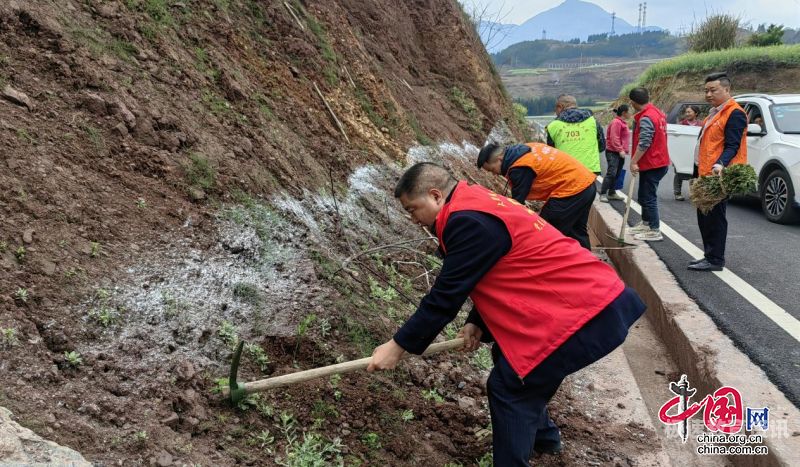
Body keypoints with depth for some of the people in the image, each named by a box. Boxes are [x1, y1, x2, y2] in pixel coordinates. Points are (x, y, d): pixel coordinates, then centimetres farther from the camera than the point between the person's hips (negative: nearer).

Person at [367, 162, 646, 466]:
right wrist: (477, 323, 6)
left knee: (509, 385, -4)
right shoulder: (474, 205, 12)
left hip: (587, 314, -10)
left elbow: (445, 295, -17)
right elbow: (495, 275, 18)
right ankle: (540, 434, 43)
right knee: (510, 359, 24)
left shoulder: (469, 221, -20)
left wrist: (398, 346, -8)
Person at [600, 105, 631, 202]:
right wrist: (620, 150, -25)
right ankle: (603, 194, -13)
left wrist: (626, 150, 19)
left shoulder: (623, 123, 17)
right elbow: (614, 138, -21)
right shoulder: (616, 122, -14)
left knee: (617, 174, 12)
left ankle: (612, 193, 19)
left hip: (621, 153, 10)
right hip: (613, 152, -10)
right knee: (611, 173, -15)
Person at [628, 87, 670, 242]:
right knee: (644, 195, 21)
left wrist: (634, 161, -22)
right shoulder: (657, 112, 11)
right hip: (659, 161, 10)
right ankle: (646, 223, 33)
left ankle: (655, 231, -2)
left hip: (651, 164, -10)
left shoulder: (646, 118, -21)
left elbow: (644, 143, -26)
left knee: (649, 197, -5)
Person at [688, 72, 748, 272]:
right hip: (704, 173, 10)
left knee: (714, 218, -5)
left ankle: (715, 260, 1)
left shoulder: (734, 114, -11)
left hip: (717, 175, -10)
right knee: (704, 217, 14)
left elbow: (732, 146, -18)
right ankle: (709, 255, 24)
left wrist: (720, 165, -34)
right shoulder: (714, 113, 19)